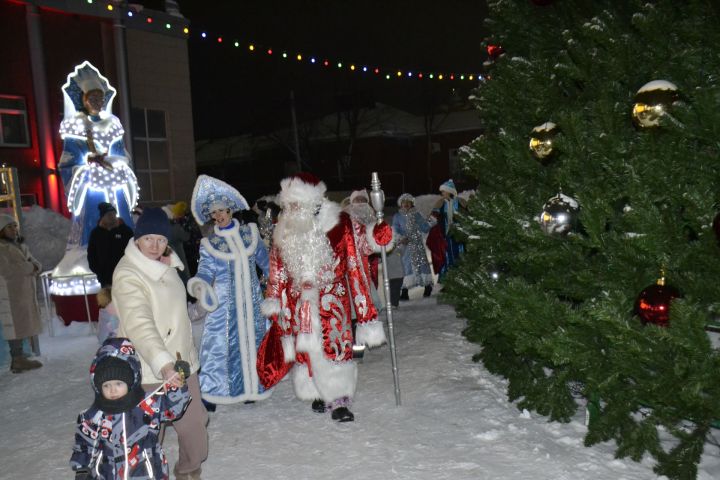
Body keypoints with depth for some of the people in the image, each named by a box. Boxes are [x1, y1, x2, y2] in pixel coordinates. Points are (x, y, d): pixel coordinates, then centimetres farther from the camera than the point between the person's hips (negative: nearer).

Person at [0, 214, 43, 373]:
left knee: (22, 325, 9)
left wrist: (33, 267, -10)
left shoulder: (20, 246, 18)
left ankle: (19, 358, 15)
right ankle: (18, 360, -4)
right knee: (15, 325, -7)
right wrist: (28, 267, -10)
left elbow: (36, 263, 12)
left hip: (25, 291, 8)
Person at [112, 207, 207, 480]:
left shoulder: (166, 265, 5)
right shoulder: (127, 275, -19)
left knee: (194, 421, 15)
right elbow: (139, 324, -33)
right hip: (153, 369, -7)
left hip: (182, 361, 7)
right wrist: (163, 363, -46)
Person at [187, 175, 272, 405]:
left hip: (251, 298, 2)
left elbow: (264, 259, 11)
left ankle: (253, 385, 25)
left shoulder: (249, 231, 2)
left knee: (253, 338, 10)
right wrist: (199, 284, -33)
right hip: (224, 301, -2)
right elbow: (206, 269, -12)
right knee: (222, 342, -2)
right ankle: (212, 391, 9)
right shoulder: (209, 242, -2)